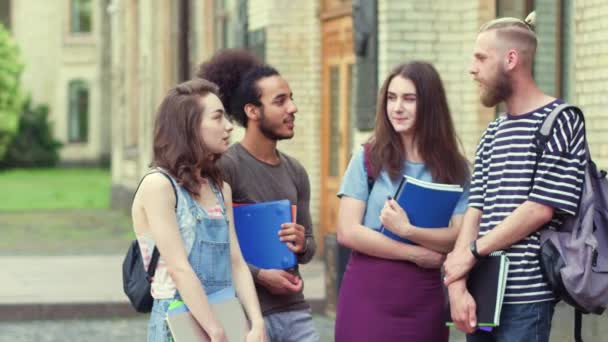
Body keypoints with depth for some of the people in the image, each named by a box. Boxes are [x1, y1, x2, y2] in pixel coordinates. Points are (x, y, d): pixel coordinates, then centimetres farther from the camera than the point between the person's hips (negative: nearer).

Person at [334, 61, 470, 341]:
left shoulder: (453, 168, 4)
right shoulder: (368, 159, 2)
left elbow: (459, 238, -4)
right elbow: (348, 232, -5)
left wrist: (408, 230, -20)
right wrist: (415, 254, -8)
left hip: (424, 298, 1)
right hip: (367, 294, -1)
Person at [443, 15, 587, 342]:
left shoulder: (560, 121, -5)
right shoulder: (492, 134, 16)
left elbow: (540, 209, -12)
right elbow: (475, 210, 7)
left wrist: (472, 252, -7)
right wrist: (457, 284, -5)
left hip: (525, 295, -7)